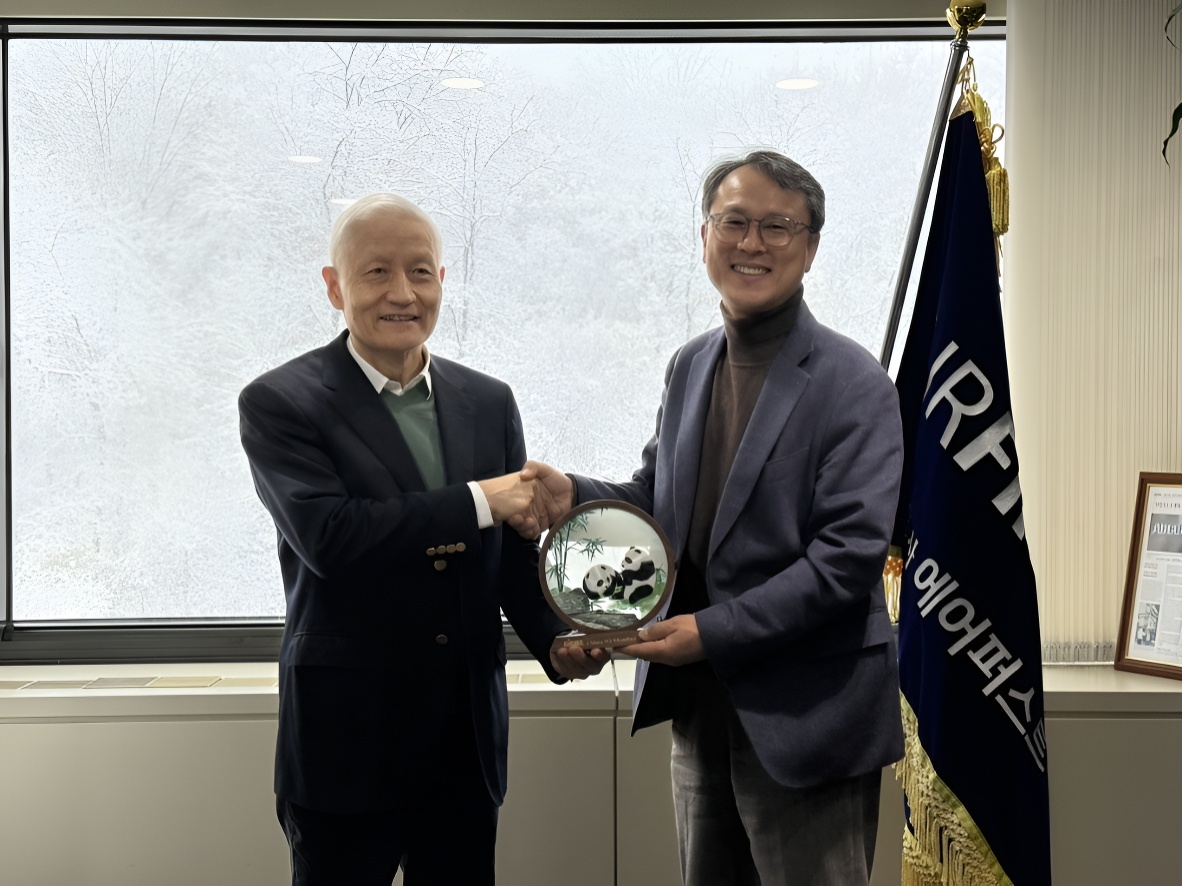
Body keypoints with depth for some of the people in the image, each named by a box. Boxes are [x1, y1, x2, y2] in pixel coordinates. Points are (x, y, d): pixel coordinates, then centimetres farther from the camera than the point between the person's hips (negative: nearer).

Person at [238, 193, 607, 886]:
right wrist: (477, 502, -20)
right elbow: (325, 534, -22)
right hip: (348, 743, -4)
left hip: (470, 742, 5)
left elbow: (519, 551, 10)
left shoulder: (490, 402, 8)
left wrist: (557, 642, -8)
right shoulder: (279, 404, -7)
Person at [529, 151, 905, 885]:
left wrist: (715, 632, -21)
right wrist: (574, 494, -5)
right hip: (701, 709, 6)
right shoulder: (689, 366, 9)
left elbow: (851, 554, -19)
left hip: (802, 716, -6)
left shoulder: (852, 384, -12)